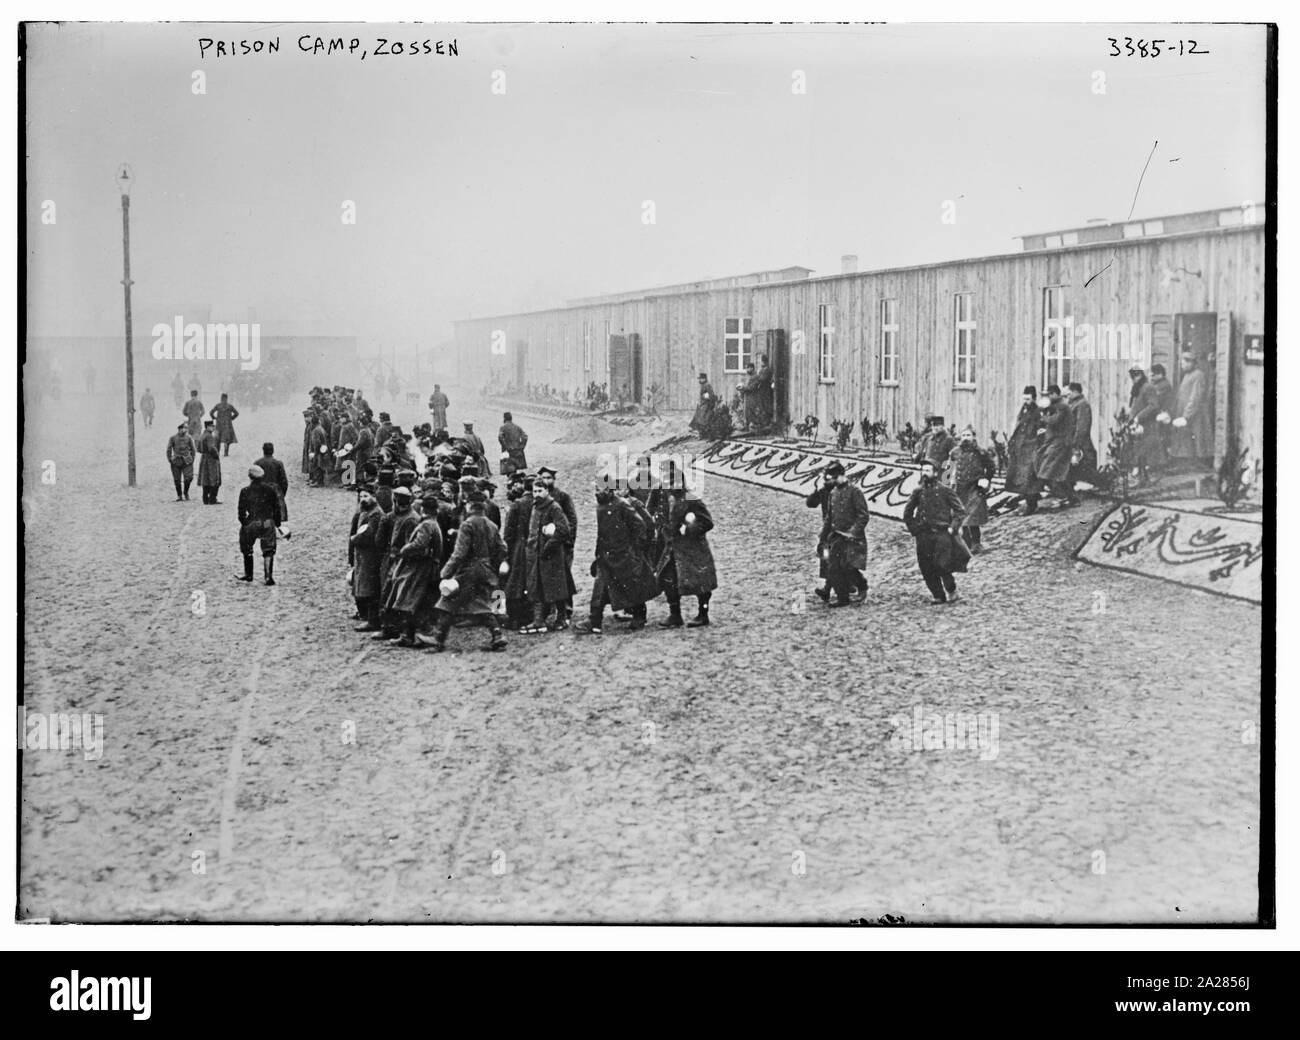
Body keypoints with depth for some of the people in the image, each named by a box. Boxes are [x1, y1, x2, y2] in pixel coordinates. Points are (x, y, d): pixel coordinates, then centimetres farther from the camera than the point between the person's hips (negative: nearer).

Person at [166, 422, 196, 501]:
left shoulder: (189, 438, 2)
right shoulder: (172, 438, 0)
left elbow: (193, 450, 11)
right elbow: (169, 450, 6)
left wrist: (192, 459, 5)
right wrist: (170, 460, 1)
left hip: (187, 461, 0)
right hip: (176, 462, 0)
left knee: (189, 477, -12)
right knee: (177, 480, 3)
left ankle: (186, 492, 13)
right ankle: (179, 495, 21)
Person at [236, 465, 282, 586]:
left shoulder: (245, 492, -4)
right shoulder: (270, 490, 1)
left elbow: (241, 512, -3)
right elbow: (277, 509, 5)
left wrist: (244, 523, 10)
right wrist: (277, 523, 14)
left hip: (251, 524, -1)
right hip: (268, 523, 1)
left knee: (247, 550, 19)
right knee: (268, 550, 7)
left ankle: (248, 575, 25)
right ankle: (268, 576, -3)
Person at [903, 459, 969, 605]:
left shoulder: (946, 491, -1)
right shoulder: (918, 492, 8)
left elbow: (959, 511, 2)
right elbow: (907, 513, 19)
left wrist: (952, 528, -7)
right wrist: (913, 529, 10)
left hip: (942, 534, -4)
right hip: (923, 536, 4)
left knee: (942, 566, -12)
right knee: (927, 569, 0)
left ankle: (951, 590, 12)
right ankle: (937, 595, 14)